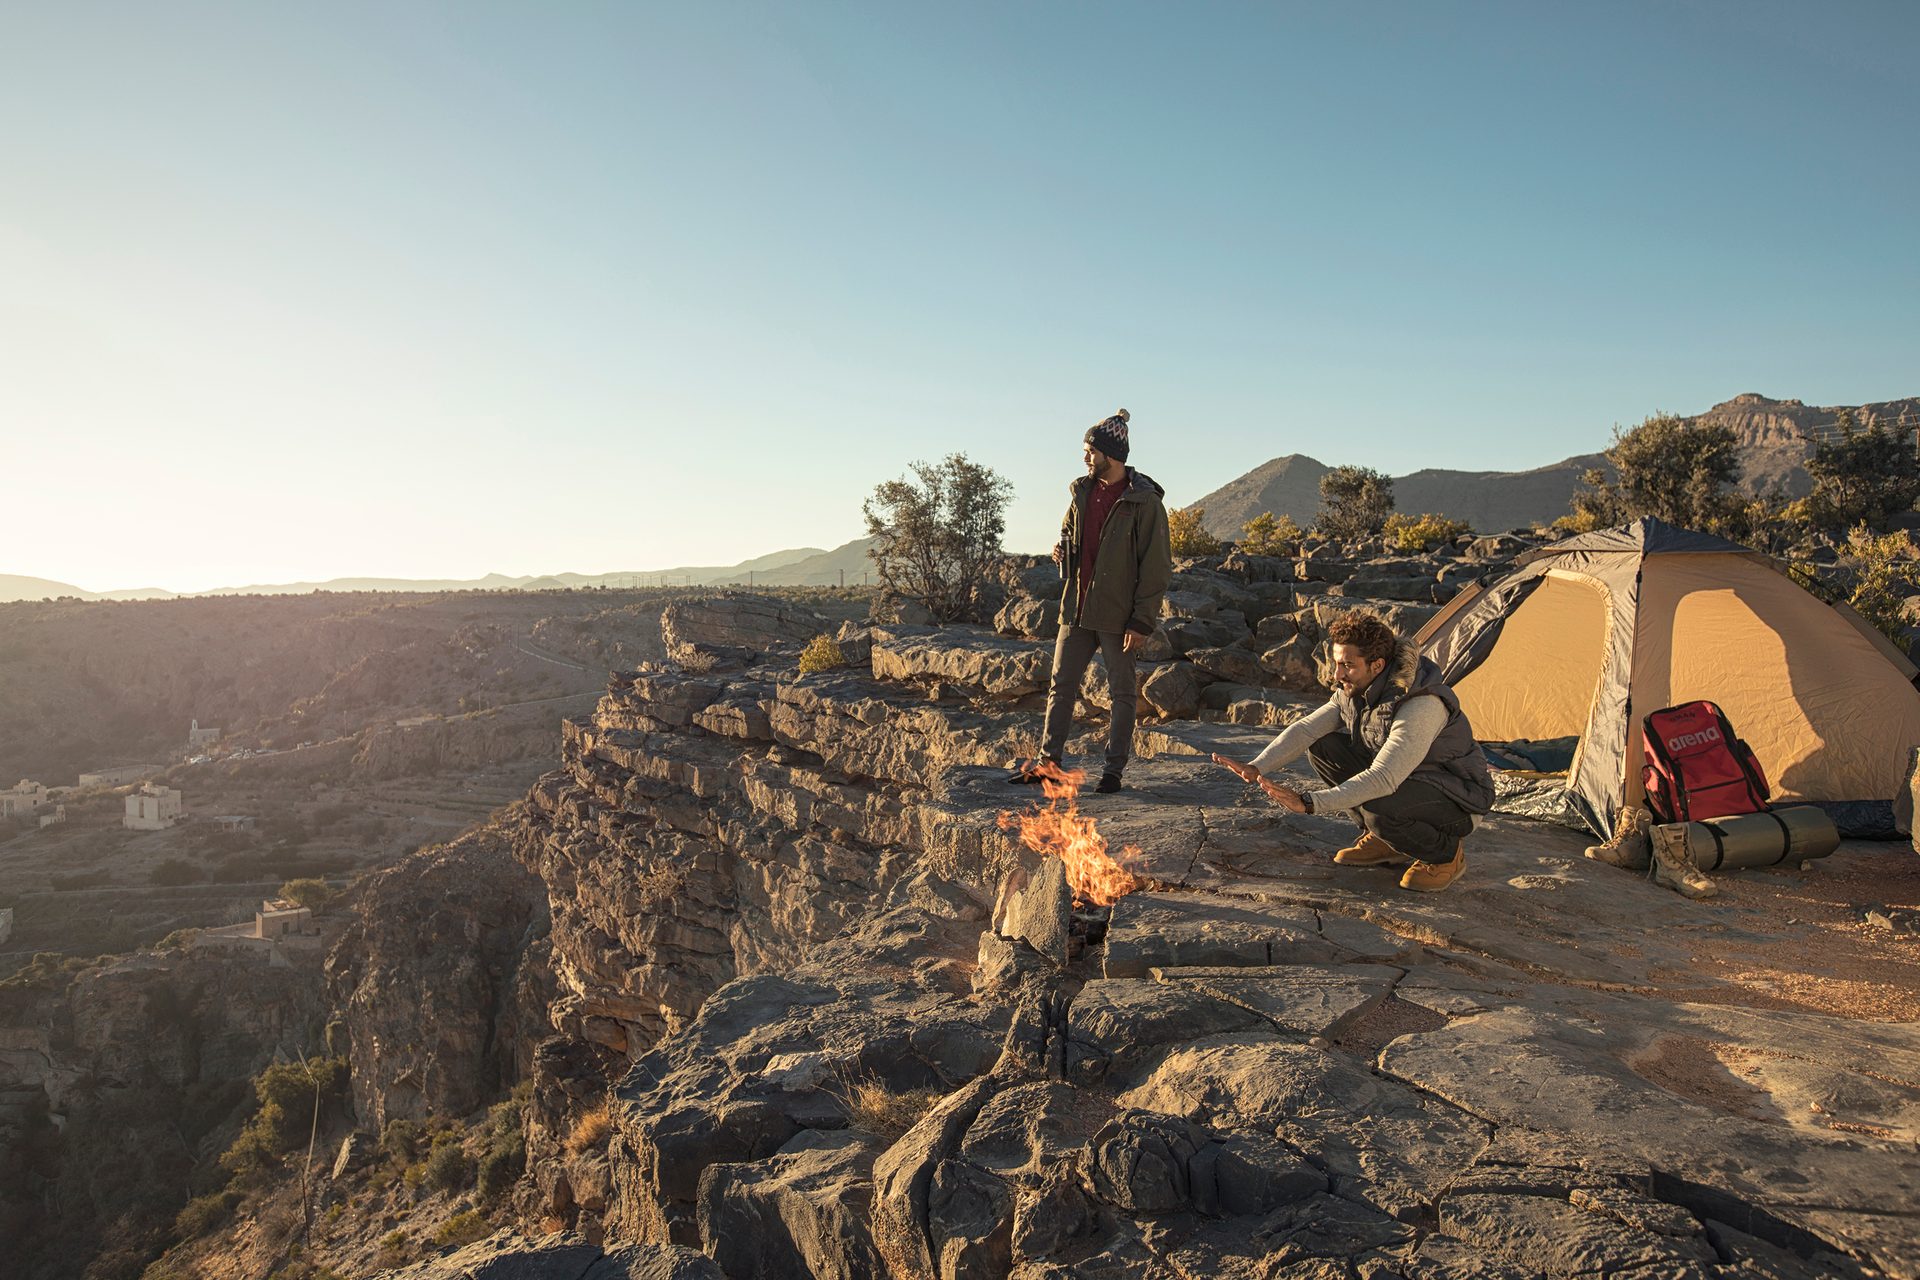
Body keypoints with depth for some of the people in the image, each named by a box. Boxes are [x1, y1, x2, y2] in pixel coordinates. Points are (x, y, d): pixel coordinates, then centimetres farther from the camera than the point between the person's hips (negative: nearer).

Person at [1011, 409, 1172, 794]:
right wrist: (1062, 551, 1)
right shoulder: (1081, 492, 8)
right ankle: (1049, 760, 18)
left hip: (1117, 616, -6)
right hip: (1076, 609, 6)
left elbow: (1157, 567, -12)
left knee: (1123, 693, 6)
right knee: (1061, 686, 9)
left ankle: (1114, 768, 14)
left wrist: (1142, 621, -16)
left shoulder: (1143, 502, -11)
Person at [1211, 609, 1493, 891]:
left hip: (1457, 798, -8)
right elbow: (1305, 729, -11)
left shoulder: (1422, 705, -33)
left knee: (1379, 808, -37)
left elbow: (1382, 779, -39)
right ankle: (1384, 838, 6)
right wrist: (1255, 768, -26)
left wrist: (1308, 803, -43)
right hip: (1399, 780, 8)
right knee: (1322, 747, -7)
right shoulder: (1353, 692, -7)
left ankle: (1446, 852, -6)